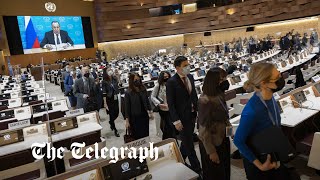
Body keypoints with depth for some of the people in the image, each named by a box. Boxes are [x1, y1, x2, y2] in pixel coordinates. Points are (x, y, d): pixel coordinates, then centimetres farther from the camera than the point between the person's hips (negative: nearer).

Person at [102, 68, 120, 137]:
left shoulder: (115, 79, 1)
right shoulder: (104, 82, -13)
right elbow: (104, 94, -13)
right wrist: (105, 104, -14)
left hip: (115, 99, 5)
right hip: (109, 100, -5)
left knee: (116, 114, 11)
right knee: (112, 115, 2)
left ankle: (111, 123, 43)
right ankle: (115, 130, 18)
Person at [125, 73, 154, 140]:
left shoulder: (143, 89, 0)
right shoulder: (128, 93, -12)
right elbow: (127, 107, -9)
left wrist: (150, 112, 12)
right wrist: (127, 121, -9)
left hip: (144, 116, 4)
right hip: (135, 117, -4)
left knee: (146, 135, 12)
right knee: (137, 137, 6)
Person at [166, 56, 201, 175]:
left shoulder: (190, 77, 3)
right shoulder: (171, 82, -17)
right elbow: (170, 104, -15)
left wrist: (197, 109, 9)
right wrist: (176, 121, -18)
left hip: (192, 115, 7)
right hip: (182, 118, -7)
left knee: (186, 141, 21)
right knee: (189, 145, 5)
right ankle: (197, 170, 20)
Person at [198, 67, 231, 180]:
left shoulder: (219, 95, -2)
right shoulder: (205, 101, -26)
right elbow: (204, 129, -22)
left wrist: (228, 125, -3)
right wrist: (211, 152, -17)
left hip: (223, 139, 7)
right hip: (212, 144, -7)